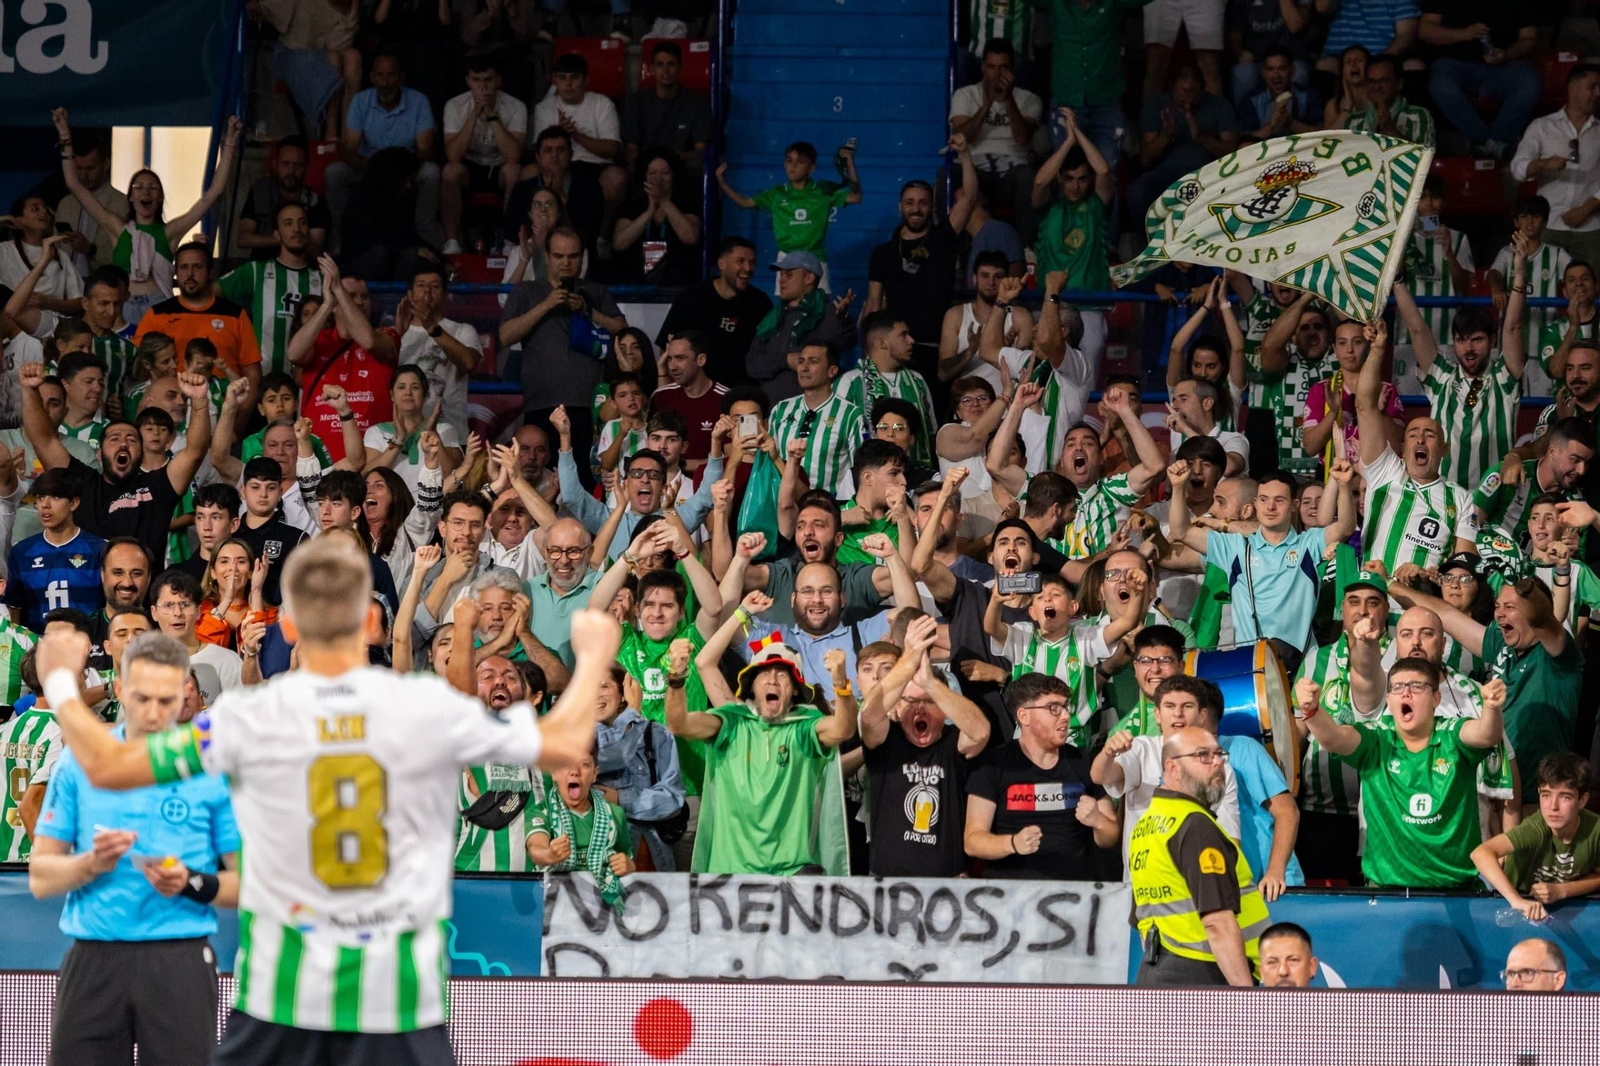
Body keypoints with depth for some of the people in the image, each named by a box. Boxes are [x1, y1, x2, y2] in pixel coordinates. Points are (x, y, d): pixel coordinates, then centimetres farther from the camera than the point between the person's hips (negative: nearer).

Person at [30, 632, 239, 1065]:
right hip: (92, 962, 1)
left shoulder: (215, 770, 2)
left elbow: (247, 883, 4)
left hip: (180, 962, -1)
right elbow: (40, 878, 7)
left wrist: (190, 884, -15)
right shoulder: (78, 763, 7)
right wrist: (92, 864, -12)